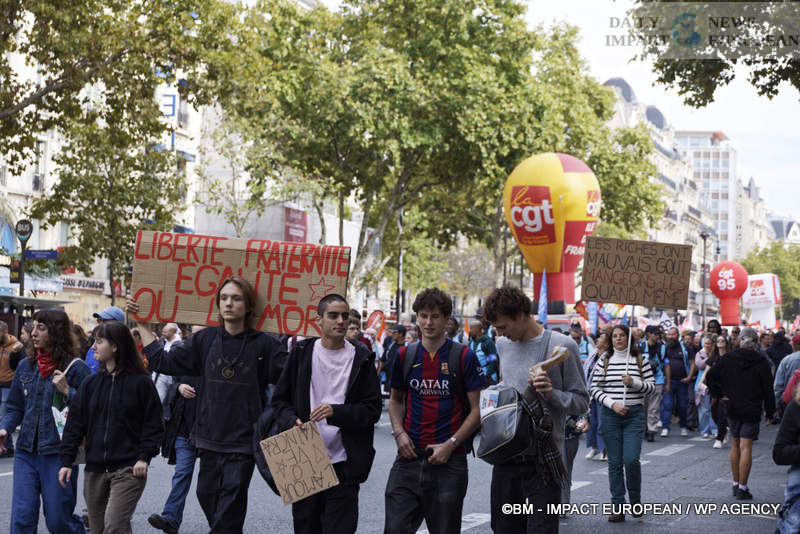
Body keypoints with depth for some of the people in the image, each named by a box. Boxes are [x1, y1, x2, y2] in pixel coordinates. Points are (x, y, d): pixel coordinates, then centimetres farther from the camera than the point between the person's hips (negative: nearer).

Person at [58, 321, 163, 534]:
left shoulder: (141, 382, -4)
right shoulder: (91, 383, 9)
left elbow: (153, 423, -3)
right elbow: (75, 423, 9)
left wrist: (144, 457, -13)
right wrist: (66, 461, 3)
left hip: (128, 469, -5)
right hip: (95, 470, 6)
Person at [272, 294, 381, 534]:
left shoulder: (361, 358, 2)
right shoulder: (302, 352, 6)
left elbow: (372, 409, -2)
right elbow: (280, 399, 10)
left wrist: (336, 411, -17)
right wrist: (292, 421, -10)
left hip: (342, 463, -2)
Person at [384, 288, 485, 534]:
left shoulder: (464, 357, -3)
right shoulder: (405, 355, 7)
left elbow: (477, 410, -3)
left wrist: (451, 444, -13)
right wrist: (399, 433, 2)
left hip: (449, 460, -3)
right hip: (409, 458, 3)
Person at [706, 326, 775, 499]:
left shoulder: (727, 359, -2)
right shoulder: (761, 362, -8)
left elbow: (710, 378, -2)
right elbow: (768, 389, -5)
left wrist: (721, 395, 3)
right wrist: (770, 411, 4)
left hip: (732, 409, 2)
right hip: (752, 411, -2)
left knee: (735, 446, 16)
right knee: (746, 448, -3)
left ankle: (736, 484, 22)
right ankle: (742, 488, -5)